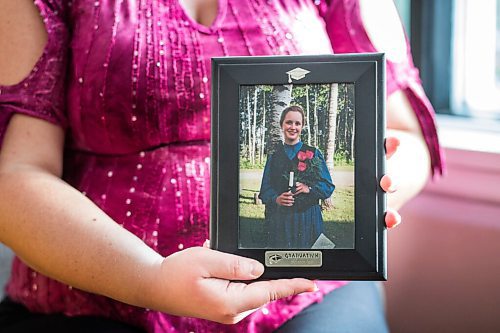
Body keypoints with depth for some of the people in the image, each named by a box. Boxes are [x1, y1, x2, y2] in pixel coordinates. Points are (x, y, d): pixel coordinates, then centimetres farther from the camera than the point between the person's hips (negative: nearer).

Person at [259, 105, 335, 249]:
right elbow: (265, 191, 9)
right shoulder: (274, 157, 10)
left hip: (308, 219, -1)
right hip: (280, 220, 1)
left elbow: (328, 187, 3)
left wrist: (309, 188, -15)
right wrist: (276, 199, -12)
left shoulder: (313, 154, 5)